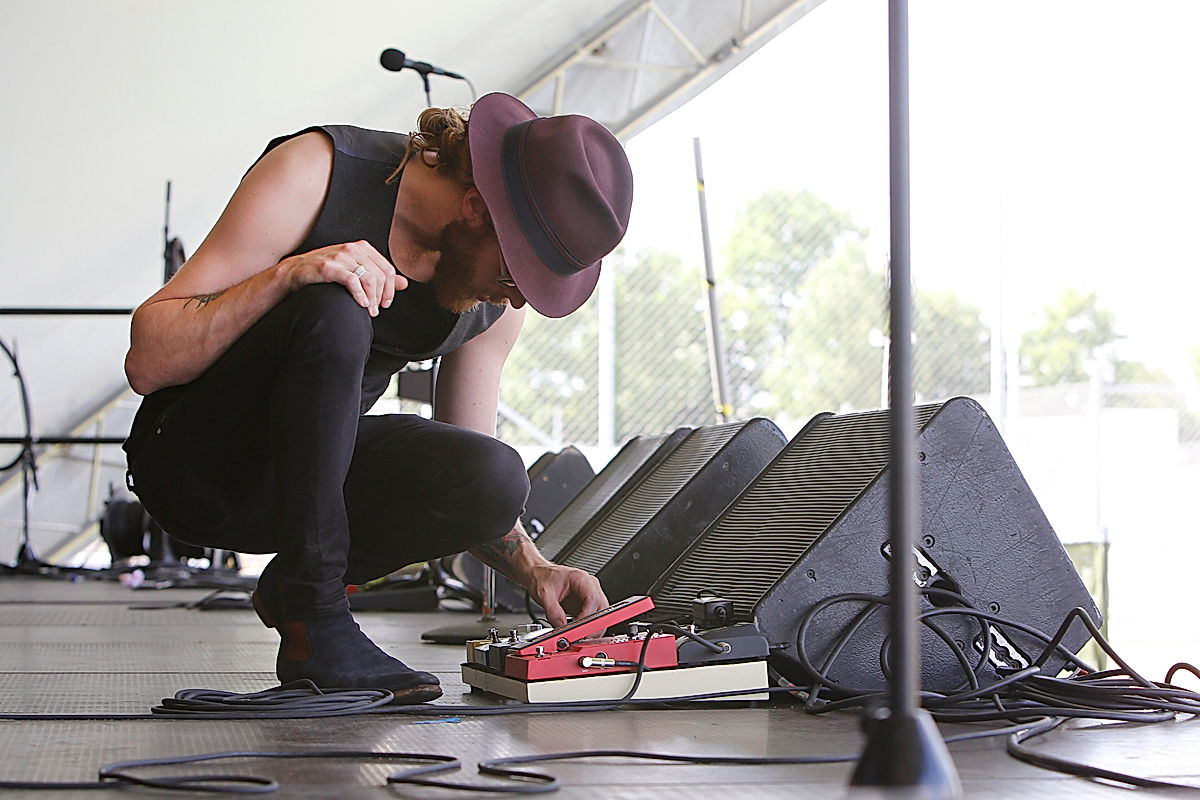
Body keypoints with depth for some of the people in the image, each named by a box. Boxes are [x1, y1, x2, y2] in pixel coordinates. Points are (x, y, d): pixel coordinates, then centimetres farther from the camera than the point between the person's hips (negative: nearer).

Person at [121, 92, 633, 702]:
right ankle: (313, 625, -25)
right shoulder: (318, 170, -20)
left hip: (312, 466, 5)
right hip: (194, 467, -5)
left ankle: (293, 586, 0)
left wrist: (534, 570, -11)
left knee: (496, 478, -26)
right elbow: (147, 362, -22)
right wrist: (284, 275, -35)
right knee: (334, 312, -34)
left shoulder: (499, 293, -4)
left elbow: (469, 468, 5)